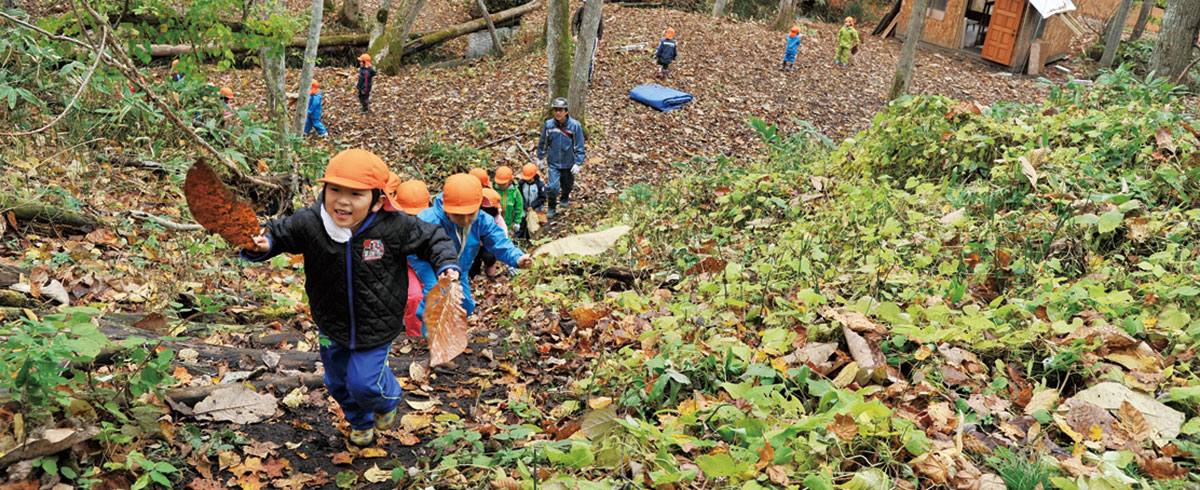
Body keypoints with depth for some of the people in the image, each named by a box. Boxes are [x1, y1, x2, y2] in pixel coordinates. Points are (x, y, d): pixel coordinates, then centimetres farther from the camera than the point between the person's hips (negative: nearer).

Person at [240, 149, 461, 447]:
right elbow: (276, 235, -6)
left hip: (376, 327, -3)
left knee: (364, 383, -3)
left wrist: (447, 266, -22)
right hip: (332, 326, 3)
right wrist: (259, 246, -27)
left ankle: (389, 399, 37)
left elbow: (433, 239, -9)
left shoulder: (396, 227, -25)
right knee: (338, 382, 22)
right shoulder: (307, 224, -22)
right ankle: (360, 422, 56)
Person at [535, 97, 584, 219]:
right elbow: (543, 142, 6)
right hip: (553, 162, 0)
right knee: (553, 186, -9)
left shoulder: (574, 125, -14)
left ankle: (565, 199, 53)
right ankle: (552, 208, 15)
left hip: (568, 163, 0)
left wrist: (577, 163, -11)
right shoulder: (548, 124, -9)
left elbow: (579, 146, -8)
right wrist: (540, 157, 14)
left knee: (567, 184, 20)